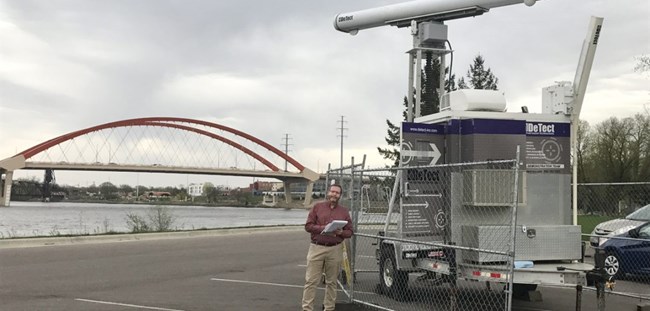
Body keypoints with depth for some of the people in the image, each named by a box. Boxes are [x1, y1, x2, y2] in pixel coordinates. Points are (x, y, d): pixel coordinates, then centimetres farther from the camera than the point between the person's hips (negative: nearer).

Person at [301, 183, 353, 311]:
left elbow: (349, 231, 9)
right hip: (317, 248, -1)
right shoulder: (317, 207, 6)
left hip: (335, 250, 2)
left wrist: (340, 232, -12)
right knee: (311, 281, -3)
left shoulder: (344, 211, 10)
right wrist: (322, 228, -14)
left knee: (331, 282, 8)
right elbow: (308, 225, 1)